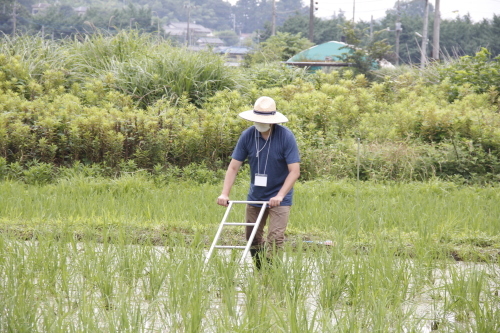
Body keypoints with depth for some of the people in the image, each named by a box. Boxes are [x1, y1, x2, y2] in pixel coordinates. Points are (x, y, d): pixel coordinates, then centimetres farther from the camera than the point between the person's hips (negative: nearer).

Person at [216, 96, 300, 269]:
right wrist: (225, 193, -18)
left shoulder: (286, 136, -17)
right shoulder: (247, 136, -7)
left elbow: (294, 171, -19)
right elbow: (233, 167, -5)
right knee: (253, 237, 11)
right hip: (255, 196, 4)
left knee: (275, 238, -13)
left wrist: (279, 196, -29)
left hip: (279, 198, -4)